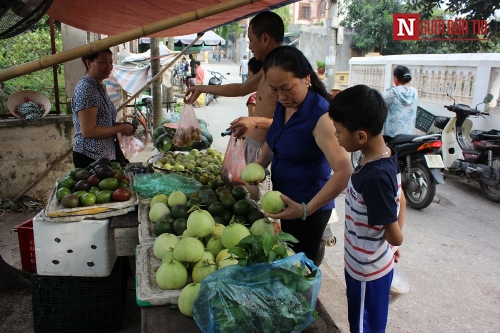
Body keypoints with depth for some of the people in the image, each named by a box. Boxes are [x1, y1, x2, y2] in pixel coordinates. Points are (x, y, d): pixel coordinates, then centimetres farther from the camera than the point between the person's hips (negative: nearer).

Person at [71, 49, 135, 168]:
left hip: (106, 156, 9)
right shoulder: (85, 89, -16)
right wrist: (120, 128, -14)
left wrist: (122, 125, 4)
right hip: (90, 158, -9)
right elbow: (88, 131, -22)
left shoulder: (99, 87, 13)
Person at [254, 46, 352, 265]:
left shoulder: (320, 115, -26)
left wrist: (306, 209, -37)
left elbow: (344, 172, -33)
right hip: (283, 202, 8)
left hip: (308, 209, -8)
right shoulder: (282, 105, -1)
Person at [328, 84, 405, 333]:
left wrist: (393, 243, -3)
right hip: (378, 263, 8)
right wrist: (392, 246, 15)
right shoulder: (388, 156, -7)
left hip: (367, 270, -8)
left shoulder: (374, 178, -34)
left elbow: (395, 237, -26)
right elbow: (401, 201, 7)